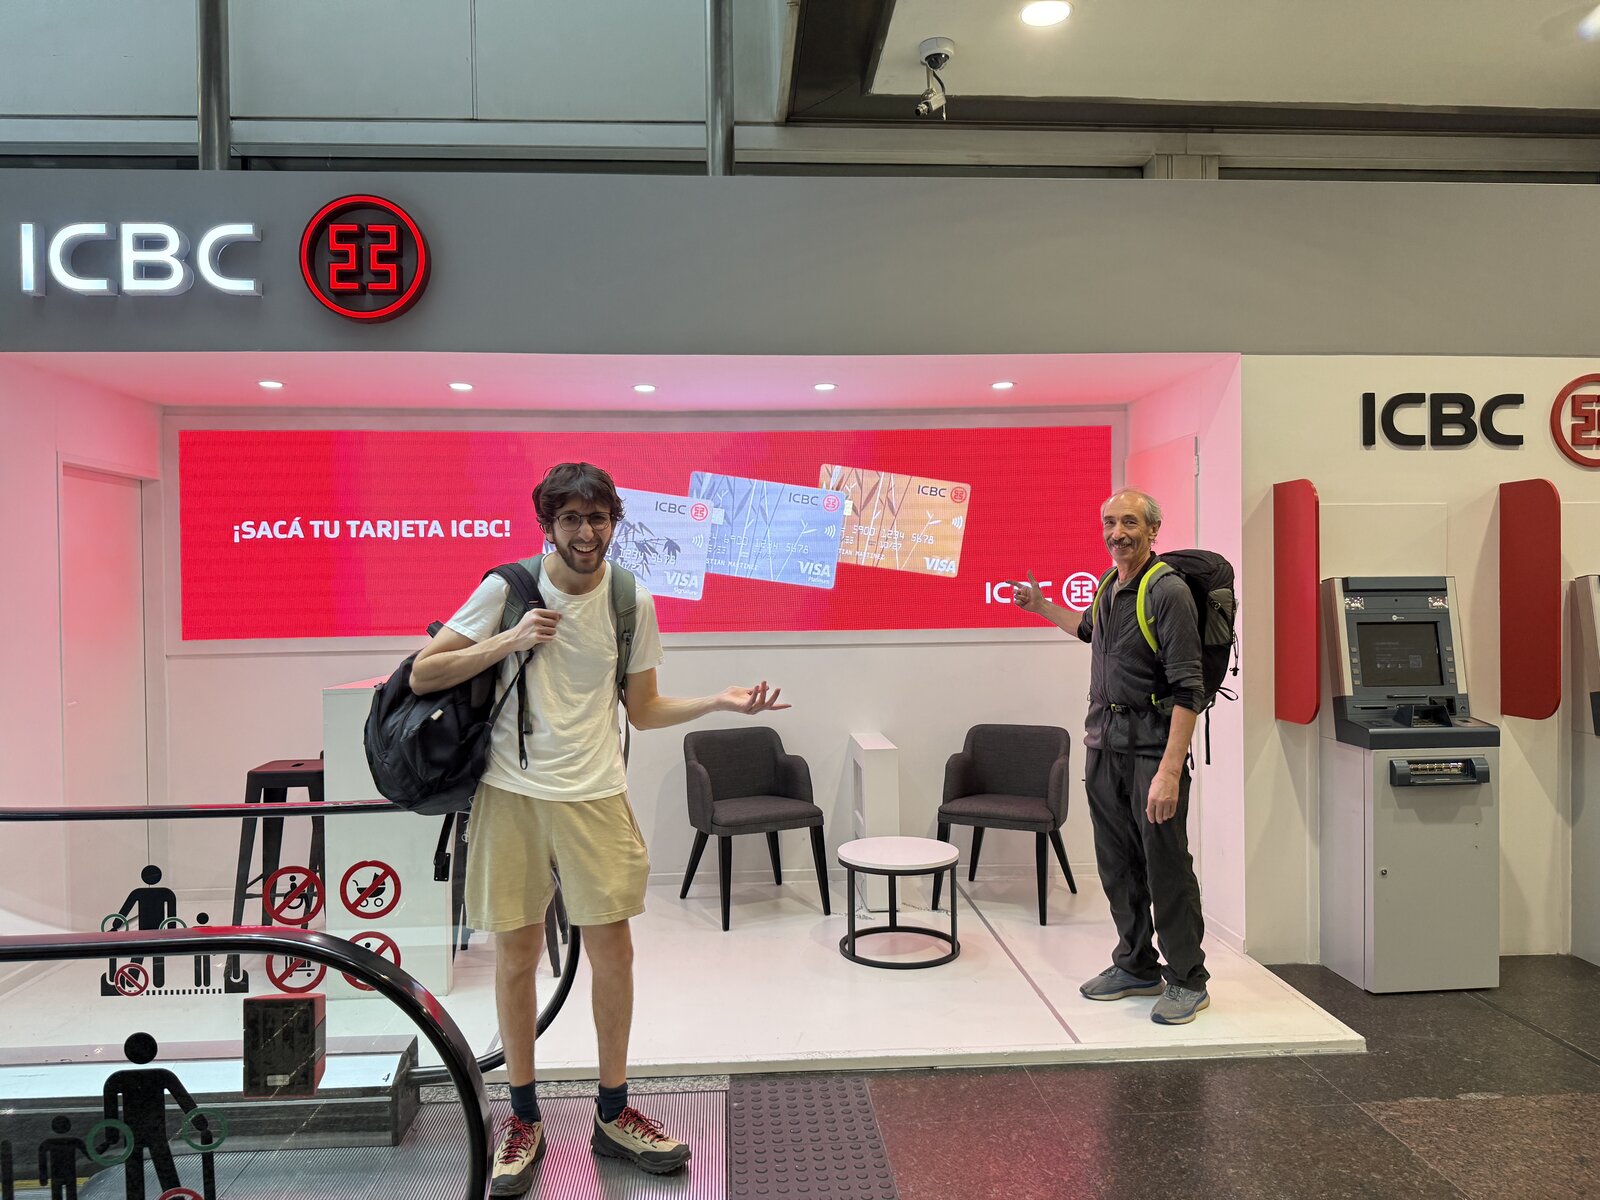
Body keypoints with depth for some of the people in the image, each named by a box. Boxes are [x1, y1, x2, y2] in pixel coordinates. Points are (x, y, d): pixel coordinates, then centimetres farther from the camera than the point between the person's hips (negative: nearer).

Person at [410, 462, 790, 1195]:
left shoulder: (632, 601, 1)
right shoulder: (507, 589, -5)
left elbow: (642, 710, 8)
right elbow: (422, 677, -5)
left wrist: (719, 702, -7)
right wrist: (510, 640, -17)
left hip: (593, 794, 2)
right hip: (510, 791, -1)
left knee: (612, 948, 5)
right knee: (516, 953, 8)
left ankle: (613, 1114, 25)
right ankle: (524, 1121, 27)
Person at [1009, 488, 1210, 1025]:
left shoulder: (1167, 592, -15)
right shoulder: (1109, 587, 10)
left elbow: (1187, 691, -20)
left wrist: (1169, 773, -25)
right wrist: (1041, 607, 37)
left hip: (1152, 741, -8)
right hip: (1104, 739, 8)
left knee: (1166, 865, 0)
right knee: (1117, 863, 14)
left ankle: (1188, 980, 16)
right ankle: (1136, 966, 30)